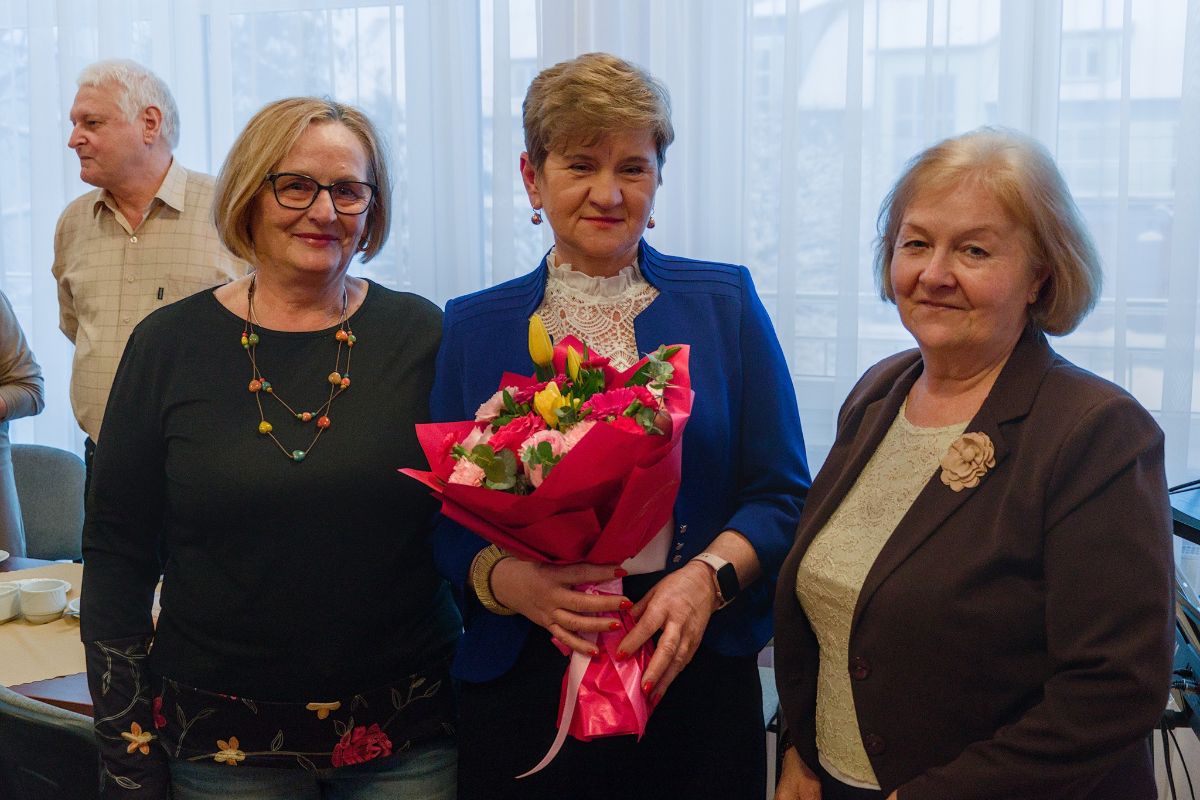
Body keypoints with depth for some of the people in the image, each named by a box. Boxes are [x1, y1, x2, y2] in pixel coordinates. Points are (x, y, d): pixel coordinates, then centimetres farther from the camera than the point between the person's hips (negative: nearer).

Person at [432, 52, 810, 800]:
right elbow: (445, 518, 3)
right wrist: (508, 581, -17)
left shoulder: (725, 304, 2)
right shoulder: (474, 328, 5)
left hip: (694, 677, 0)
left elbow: (782, 495, 0)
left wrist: (707, 577, -17)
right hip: (522, 688, 1)